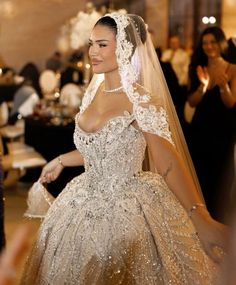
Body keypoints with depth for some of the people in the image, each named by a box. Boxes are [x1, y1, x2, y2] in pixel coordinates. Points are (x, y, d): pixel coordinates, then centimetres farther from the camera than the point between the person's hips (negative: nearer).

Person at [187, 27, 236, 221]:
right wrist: (203, 85, -23)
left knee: (219, 179, 5)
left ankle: (218, 221, 19)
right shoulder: (199, 69, 4)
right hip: (200, 130, 3)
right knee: (199, 178, 9)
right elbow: (192, 102, -5)